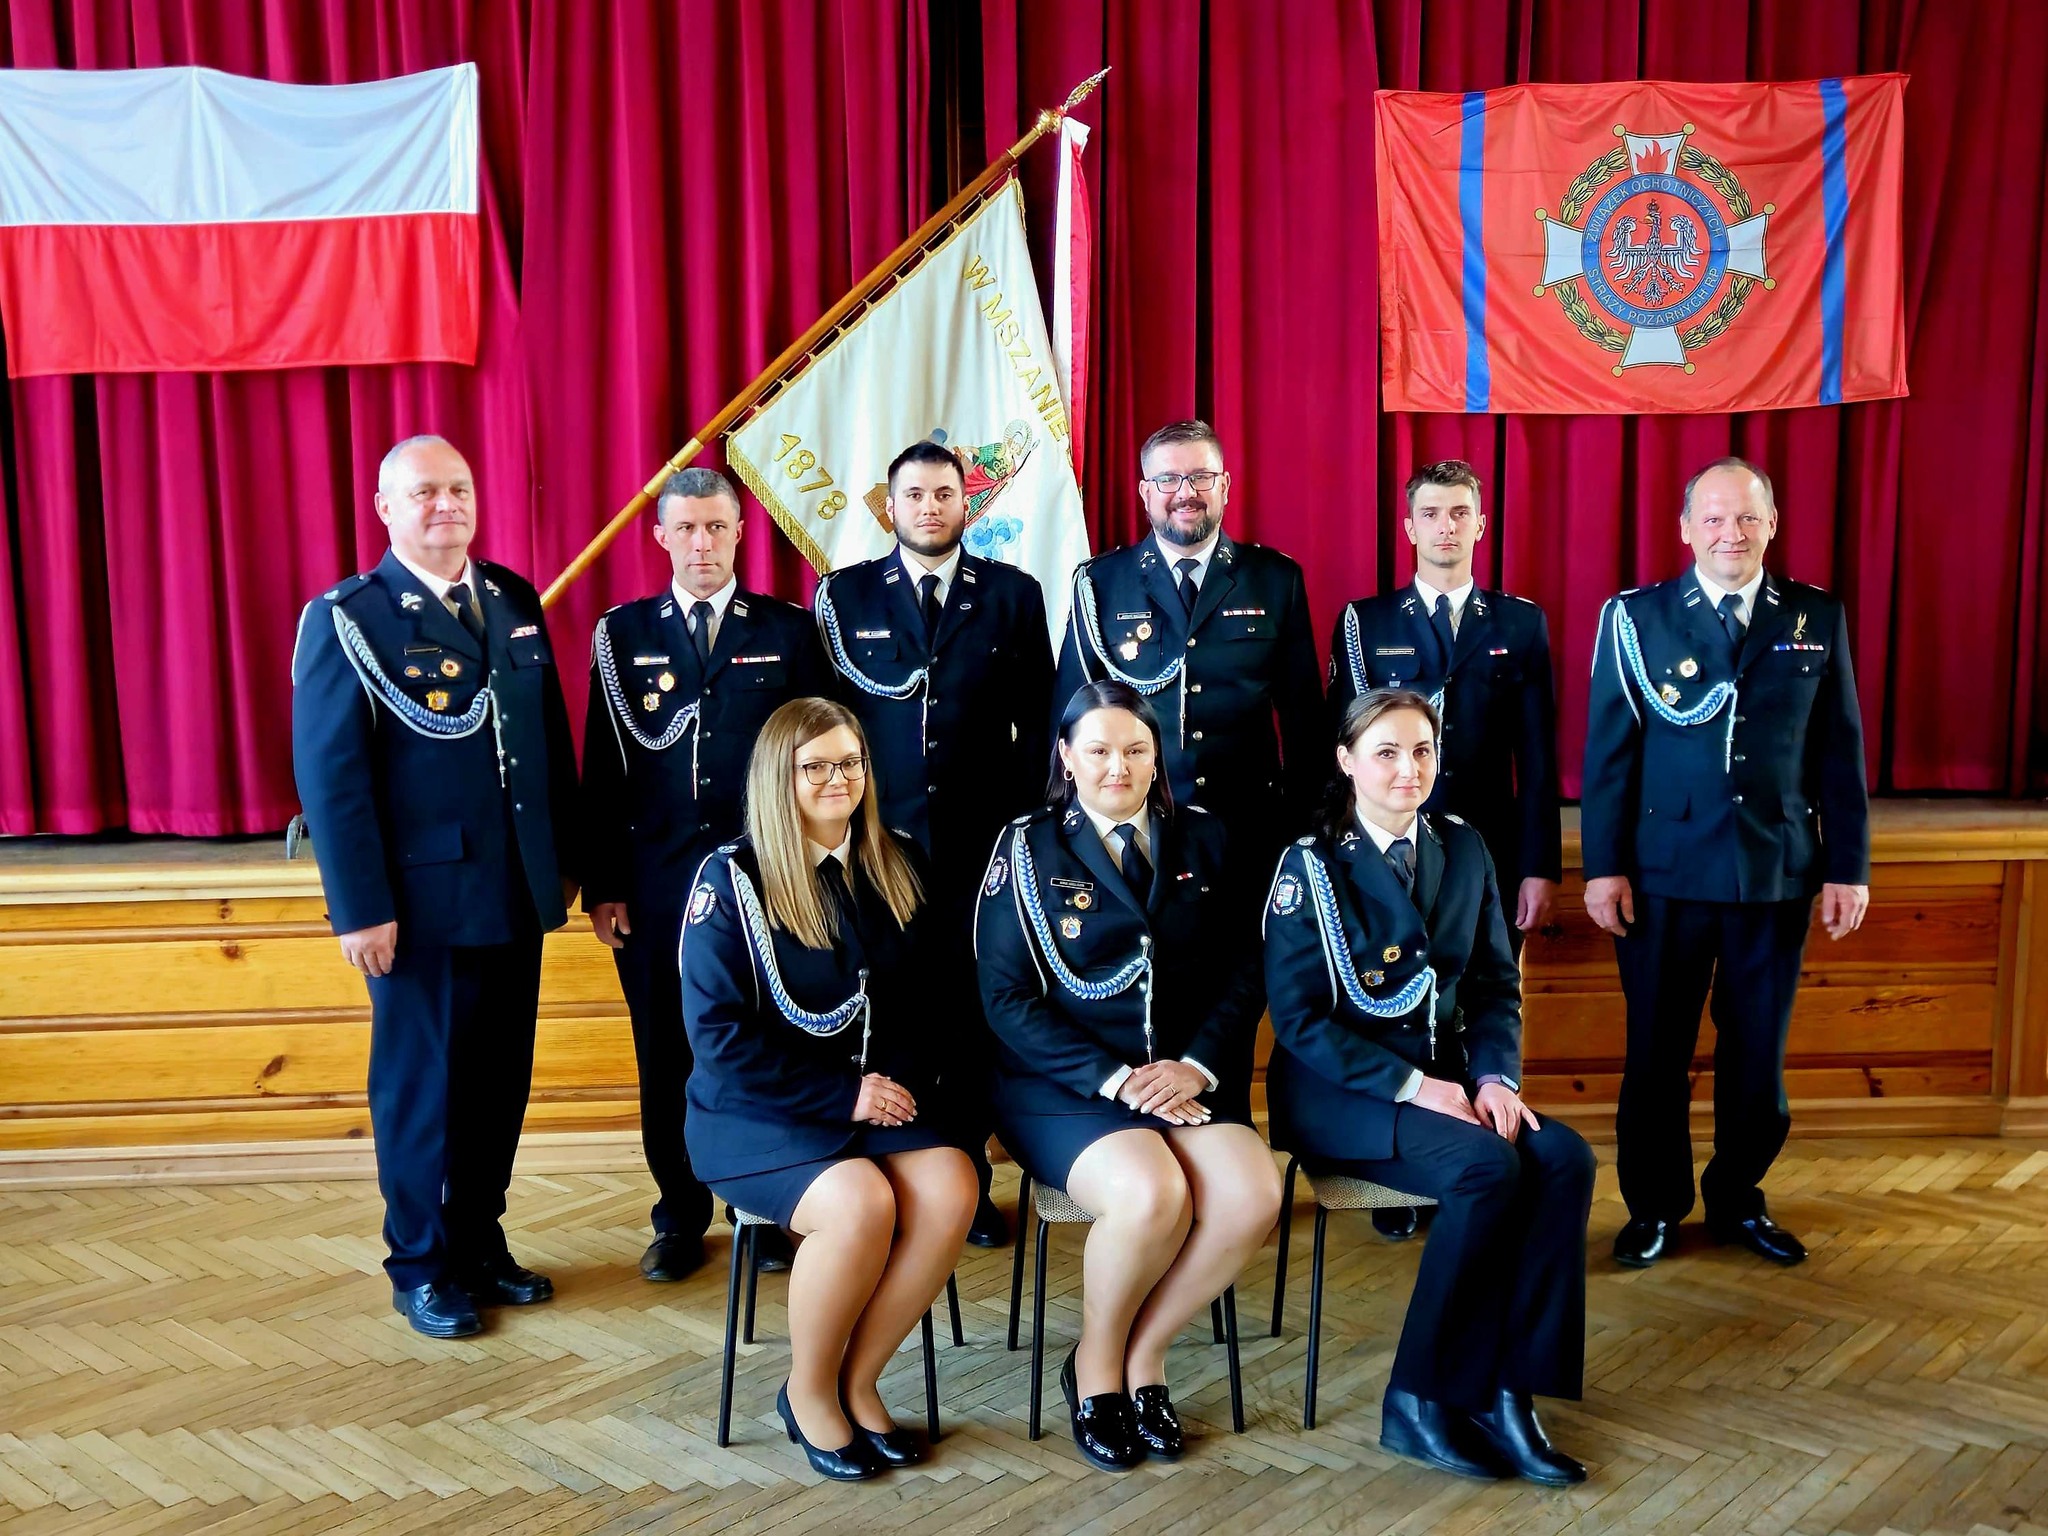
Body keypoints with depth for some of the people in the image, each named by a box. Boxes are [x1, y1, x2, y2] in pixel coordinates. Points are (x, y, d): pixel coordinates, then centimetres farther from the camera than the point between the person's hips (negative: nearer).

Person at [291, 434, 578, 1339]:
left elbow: (553, 740, 12)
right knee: (420, 1085, 8)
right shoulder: (345, 619, -6)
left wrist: (564, 860, 10)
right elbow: (329, 777, -11)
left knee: (500, 1081, 13)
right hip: (421, 901, -5)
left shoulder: (515, 602, 9)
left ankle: (480, 1244, 29)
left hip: (515, 895, 5)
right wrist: (361, 909, -15)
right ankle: (421, 1267, 24)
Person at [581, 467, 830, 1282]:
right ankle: (680, 1220, 23)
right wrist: (601, 885, 0)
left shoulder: (790, 630, 4)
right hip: (656, 883, 1)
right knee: (666, 1058, 8)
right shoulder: (622, 633, 6)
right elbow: (602, 767, 4)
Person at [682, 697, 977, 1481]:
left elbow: (931, 998, 11)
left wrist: (903, 1077, -9)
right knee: (861, 1204, -32)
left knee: (951, 1189, -25)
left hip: (883, 1095, 4)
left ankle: (857, 1380, -4)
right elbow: (719, 1038, -12)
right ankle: (807, 1389, -4)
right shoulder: (732, 879, -8)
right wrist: (844, 1094, -17)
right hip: (759, 1108, -4)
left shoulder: (900, 867, 6)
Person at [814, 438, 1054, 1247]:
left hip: (982, 841, 0)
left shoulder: (1013, 594, 7)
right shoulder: (844, 595, 7)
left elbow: (1037, 721, 6)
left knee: (974, 1008, 5)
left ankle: (969, 1179, 16)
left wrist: (1030, 826, 1)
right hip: (880, 839, 0)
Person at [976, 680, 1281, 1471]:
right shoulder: (1027, 847, 1)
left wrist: (1196, 1065, -11)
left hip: (1185, 1076, 4)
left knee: (1252, 1196, -26)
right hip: (1064, 1081, -3)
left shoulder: (1200, 837, 11)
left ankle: (1146, 1354, 0)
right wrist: (1112, 1077, -16)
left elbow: (1243, 969, 6)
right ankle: (1096, 1362, -1)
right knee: (1150, 1194, -32)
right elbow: (1007, 996, -6)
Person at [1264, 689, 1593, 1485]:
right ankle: (1421, 1399, -14)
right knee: (1489, 1169, -30)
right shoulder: (1311, 865, -8)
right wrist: (1411, 1085, -19)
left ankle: (1507, 1391, -13)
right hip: (1340, 1090, -5)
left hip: (1444, 1076, 6)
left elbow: (1496, 983, 11)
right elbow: (1298, 1017, -12)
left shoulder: (1463, 849, 7)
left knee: (1566, 1159, -22)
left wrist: (1495, 1075, -8)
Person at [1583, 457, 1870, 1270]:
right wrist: (1603, 865, -6)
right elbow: (1608, 747, -2)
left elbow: (1839, 750, 6)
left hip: (1779, 873, 2)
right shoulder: (1635, 617, -1)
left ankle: (1738, 1198, 30)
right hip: (1666, 871, -2)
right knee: (1657, 1051, 8)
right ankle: (1653, 1204, 24)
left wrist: (1849, 866, 3)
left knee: (1756, 1053, 12)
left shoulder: (1818, 617, 5)